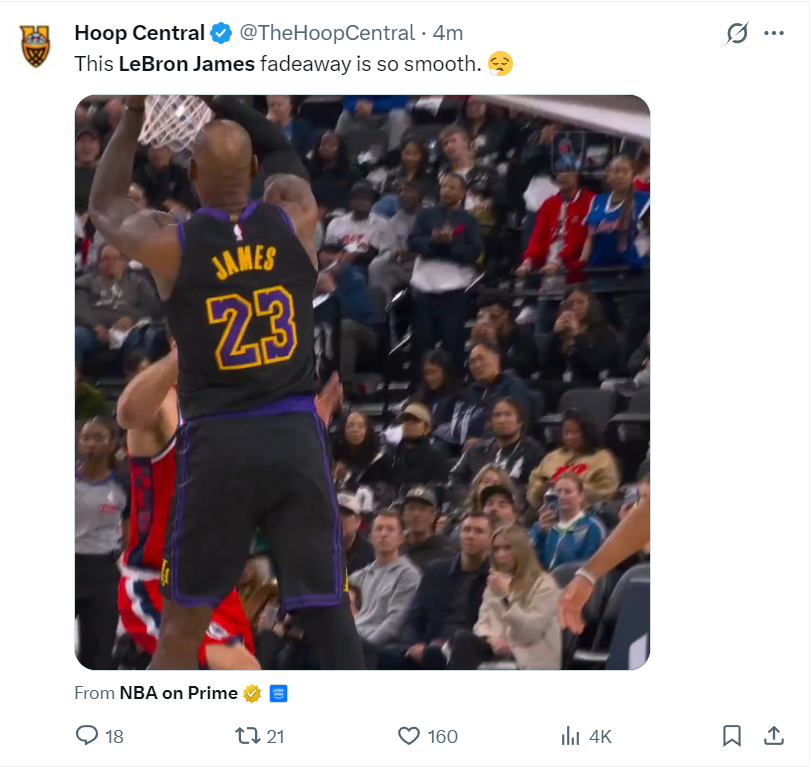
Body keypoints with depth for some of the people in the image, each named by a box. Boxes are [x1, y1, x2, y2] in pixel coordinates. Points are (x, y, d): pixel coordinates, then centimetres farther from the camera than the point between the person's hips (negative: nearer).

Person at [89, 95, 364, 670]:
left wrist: (134, 115, 30)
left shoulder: (170, 247, -2)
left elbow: (106, 209, 22)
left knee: (183, 619, 10)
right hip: (296, 436, 1)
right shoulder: (296, 221, 2)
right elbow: (291, 172, 28)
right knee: (329, 613, 3)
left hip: (218, 444, -1)